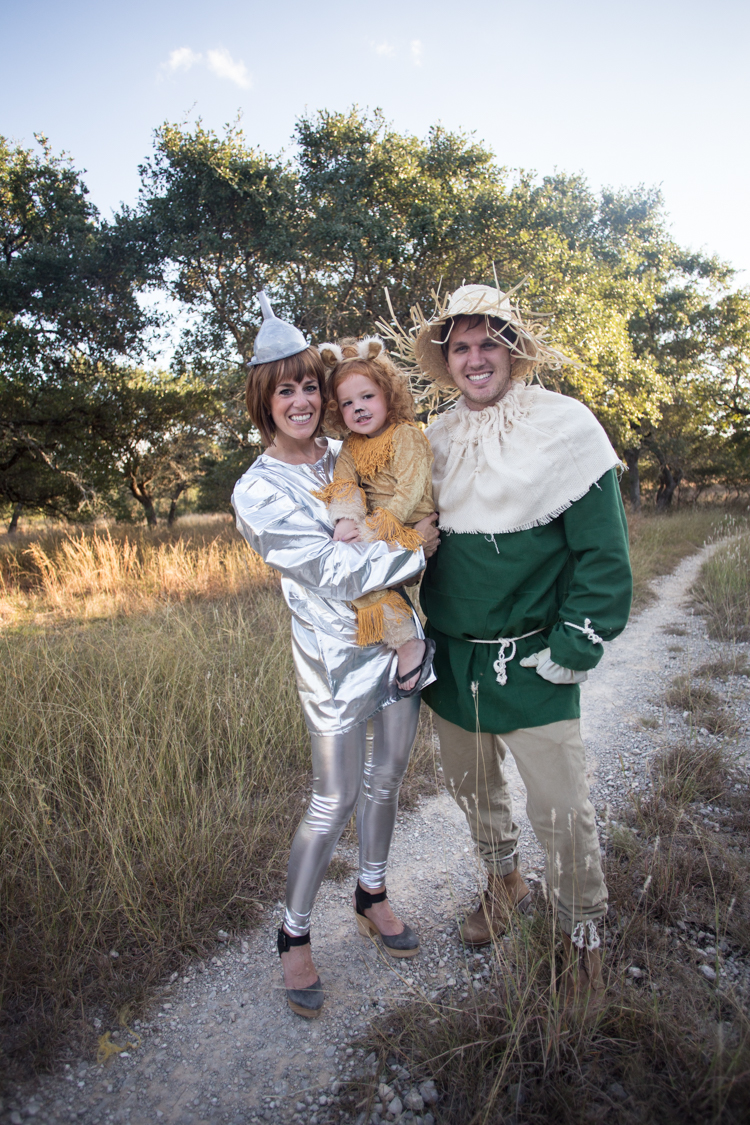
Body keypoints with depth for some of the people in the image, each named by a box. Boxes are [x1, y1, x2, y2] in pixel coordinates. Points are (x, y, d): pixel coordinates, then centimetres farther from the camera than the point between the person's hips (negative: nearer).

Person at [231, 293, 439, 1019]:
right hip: (338, 654, -6)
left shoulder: (346, 455, 6)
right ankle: (293, 936, 27)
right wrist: (417, 546, -13)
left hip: (400, 634, 6)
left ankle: (372, 896, 42)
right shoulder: (258, 491, -12)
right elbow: (336, 572, -18)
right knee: (335, 801, 3)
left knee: (387, 778, 18)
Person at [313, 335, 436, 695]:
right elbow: (343, 483, -3)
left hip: (411, 532, -8)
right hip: (375, 528, 8)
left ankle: (410, 645, -14)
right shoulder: (352, 446, 13)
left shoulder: (406, 436, -9)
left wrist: (371, 530, -25)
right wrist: (347, 520, -24)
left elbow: (409, 495, -18)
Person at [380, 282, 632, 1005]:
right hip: (450, 659, 5)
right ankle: (503, 883, 47)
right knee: (471, 787, 20)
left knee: (559, 809, 1)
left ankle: (583, 934, 28)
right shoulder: (436, 439, 4)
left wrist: (572, 651, -13)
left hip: (530, 661, -5)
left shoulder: (565, 426, -9)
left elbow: (603, 552, -10)